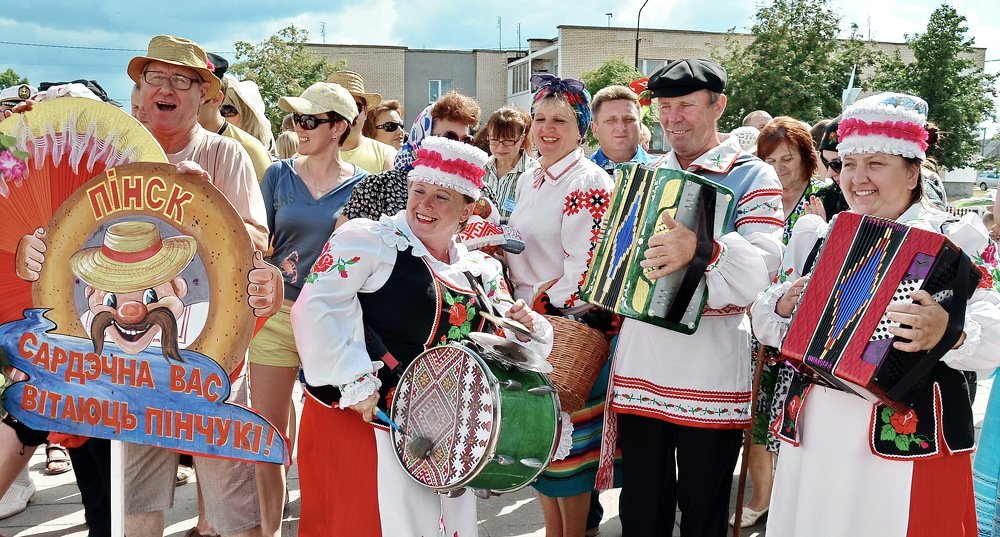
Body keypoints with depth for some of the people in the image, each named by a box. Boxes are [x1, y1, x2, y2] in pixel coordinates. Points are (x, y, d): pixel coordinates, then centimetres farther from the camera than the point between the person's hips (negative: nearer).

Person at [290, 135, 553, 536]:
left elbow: (504, 345, 14)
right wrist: (354, 381, -23)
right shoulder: (369, 239, -10)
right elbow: (315, 307, -18)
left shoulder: (481, 270, 9)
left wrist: (525, 325, -9)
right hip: (361, 414, -6)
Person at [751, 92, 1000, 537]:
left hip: (913, 435, -4)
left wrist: (948, 334, -35)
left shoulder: (955, 239, -2)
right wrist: (782, 308, -7)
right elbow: (766, 326, 14)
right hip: (814, 433, 4)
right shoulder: (816, 234, 11)